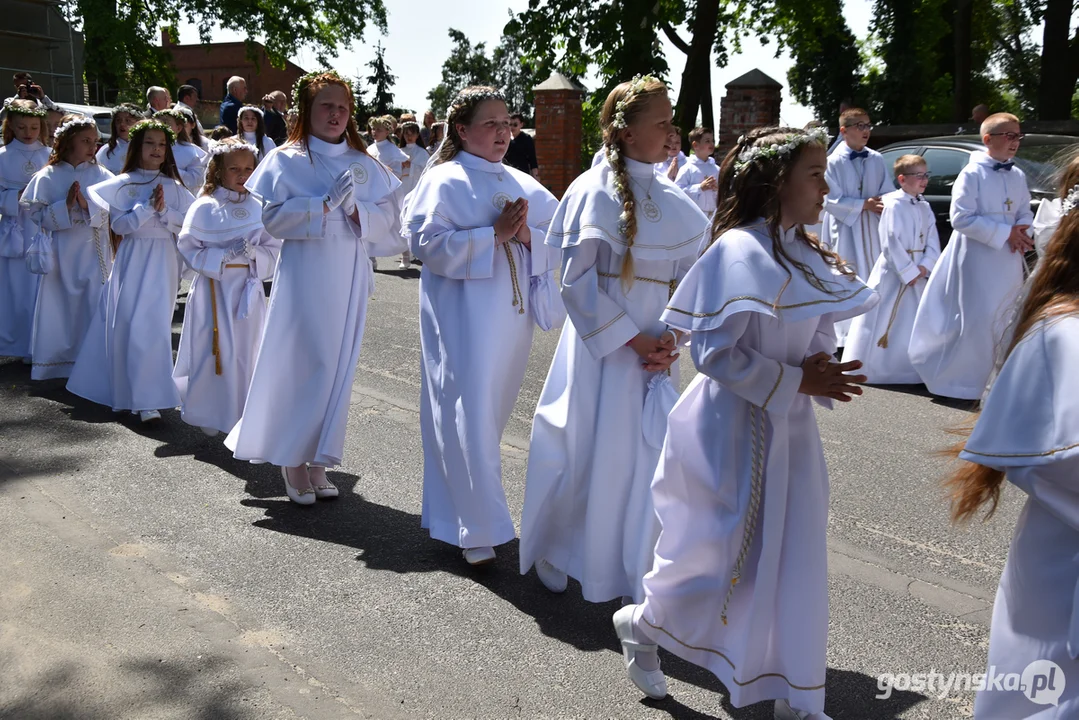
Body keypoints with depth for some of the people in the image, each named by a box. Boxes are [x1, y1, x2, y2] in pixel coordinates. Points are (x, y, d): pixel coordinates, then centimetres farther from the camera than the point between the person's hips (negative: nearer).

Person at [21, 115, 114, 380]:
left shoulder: (101, 175, 1)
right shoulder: (47, 177, -1)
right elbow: (37, 215, -4)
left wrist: (87, 205, -20)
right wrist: (65, 206, -17)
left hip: (94, 253, 0)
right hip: (61, 255, 0)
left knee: (93, 308, 3)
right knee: (59, 308, 8)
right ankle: (55, 363, 22)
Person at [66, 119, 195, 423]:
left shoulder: (174, 187, 7)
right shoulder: (122, 184, 3)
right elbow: (120, 224, -6)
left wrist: (164, 210, -13)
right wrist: (147, 206, -14)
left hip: (163, 261, 1)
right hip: (132, 259, 0)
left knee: (154, 324, -3)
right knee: (127, 323, -4)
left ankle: (149, 398, 6)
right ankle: (131, 392, 6)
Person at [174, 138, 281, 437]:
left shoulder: (259, 209, 5)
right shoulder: (204, 208, -1)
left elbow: (275, 251, 5)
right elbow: (189, 249, -5)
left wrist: (254, 253, -15)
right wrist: (225, 255, -17)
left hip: (247, 289, 2)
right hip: (212, 289, -2)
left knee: (245, 353, 6)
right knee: (210, 351, 2)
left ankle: (239, 416, 18)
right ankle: (206, 414, 17)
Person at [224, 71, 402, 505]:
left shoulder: (363, 164, 10)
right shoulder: (286, 160, 1)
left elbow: (387, 215, 6)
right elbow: (273, 218, -9)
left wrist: (356, 209, -13)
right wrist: (325, 204, -17)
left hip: (349, 277, 4)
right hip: (304, 273, -4)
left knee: (338, 364, 6)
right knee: (301, 362, -3)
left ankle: (316, 460, 18)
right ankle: (292, 461, 11)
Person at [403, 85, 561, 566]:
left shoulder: (524, 185, 13)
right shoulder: (444, 181, -4)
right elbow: (427, 243, -15)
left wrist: (527, 234, -12)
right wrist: (495, 233, -18)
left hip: (512, 316, 6)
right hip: (461, 317, -6)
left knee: (491, 414, 14)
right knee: (468, 417, -6)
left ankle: (449, 512, 31)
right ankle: (478, 530, 3)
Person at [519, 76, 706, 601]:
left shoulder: (675, 200, 6)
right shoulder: (595, 191, -11)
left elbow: (690, 274, 9)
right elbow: (577, 281, -13)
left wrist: (671, 336, -7)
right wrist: (631, 339, -14)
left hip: (657, 350, 5)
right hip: (601, 344, -5)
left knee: (650, 456, 10)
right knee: (587, 452, 4)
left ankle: (637, 571, 29)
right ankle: (550, 550, 30)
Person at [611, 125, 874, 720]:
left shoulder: (806, 256, 8)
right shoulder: (740, 251, -18)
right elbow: (714, 352, -22)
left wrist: (822, 370, -5)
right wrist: (797, 381, -20)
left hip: (789, 428, 8)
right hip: (734, 429, -8)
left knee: (795, 565, 13)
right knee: (724, 557, 5)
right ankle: (640, 622, 33)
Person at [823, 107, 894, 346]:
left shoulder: (877, 159, 4)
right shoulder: (834, 162, -9)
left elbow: (889, 193, 5)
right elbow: (832, 201, -12)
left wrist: (883, 205, -17)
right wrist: (864, 205, -14)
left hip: (874, 229, 5)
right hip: (846, 229, -4)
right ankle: (847, 339, 6)